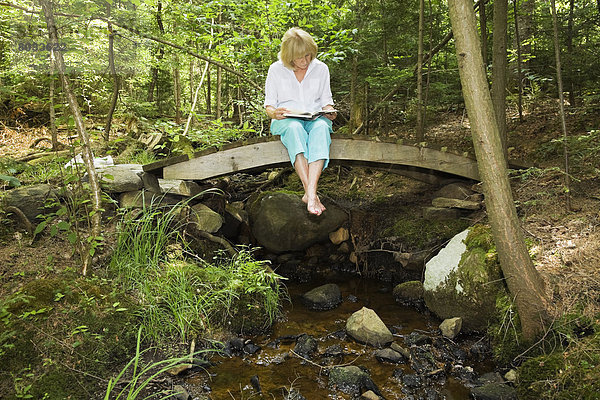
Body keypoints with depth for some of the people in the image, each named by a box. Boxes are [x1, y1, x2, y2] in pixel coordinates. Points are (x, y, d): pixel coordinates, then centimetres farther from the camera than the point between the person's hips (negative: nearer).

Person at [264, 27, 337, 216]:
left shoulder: (321, 68, 10)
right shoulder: (276, 70, 5)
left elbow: (326, 101, 14)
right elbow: (269, 105, 7)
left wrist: (329, 112, -9)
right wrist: (274, 113, -17)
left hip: (316, 118, 1)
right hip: (286, 120, -1)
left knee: (321, 128, -38)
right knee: (295, 129, -40)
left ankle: (310, 193, -51)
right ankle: (311, 194, -50)